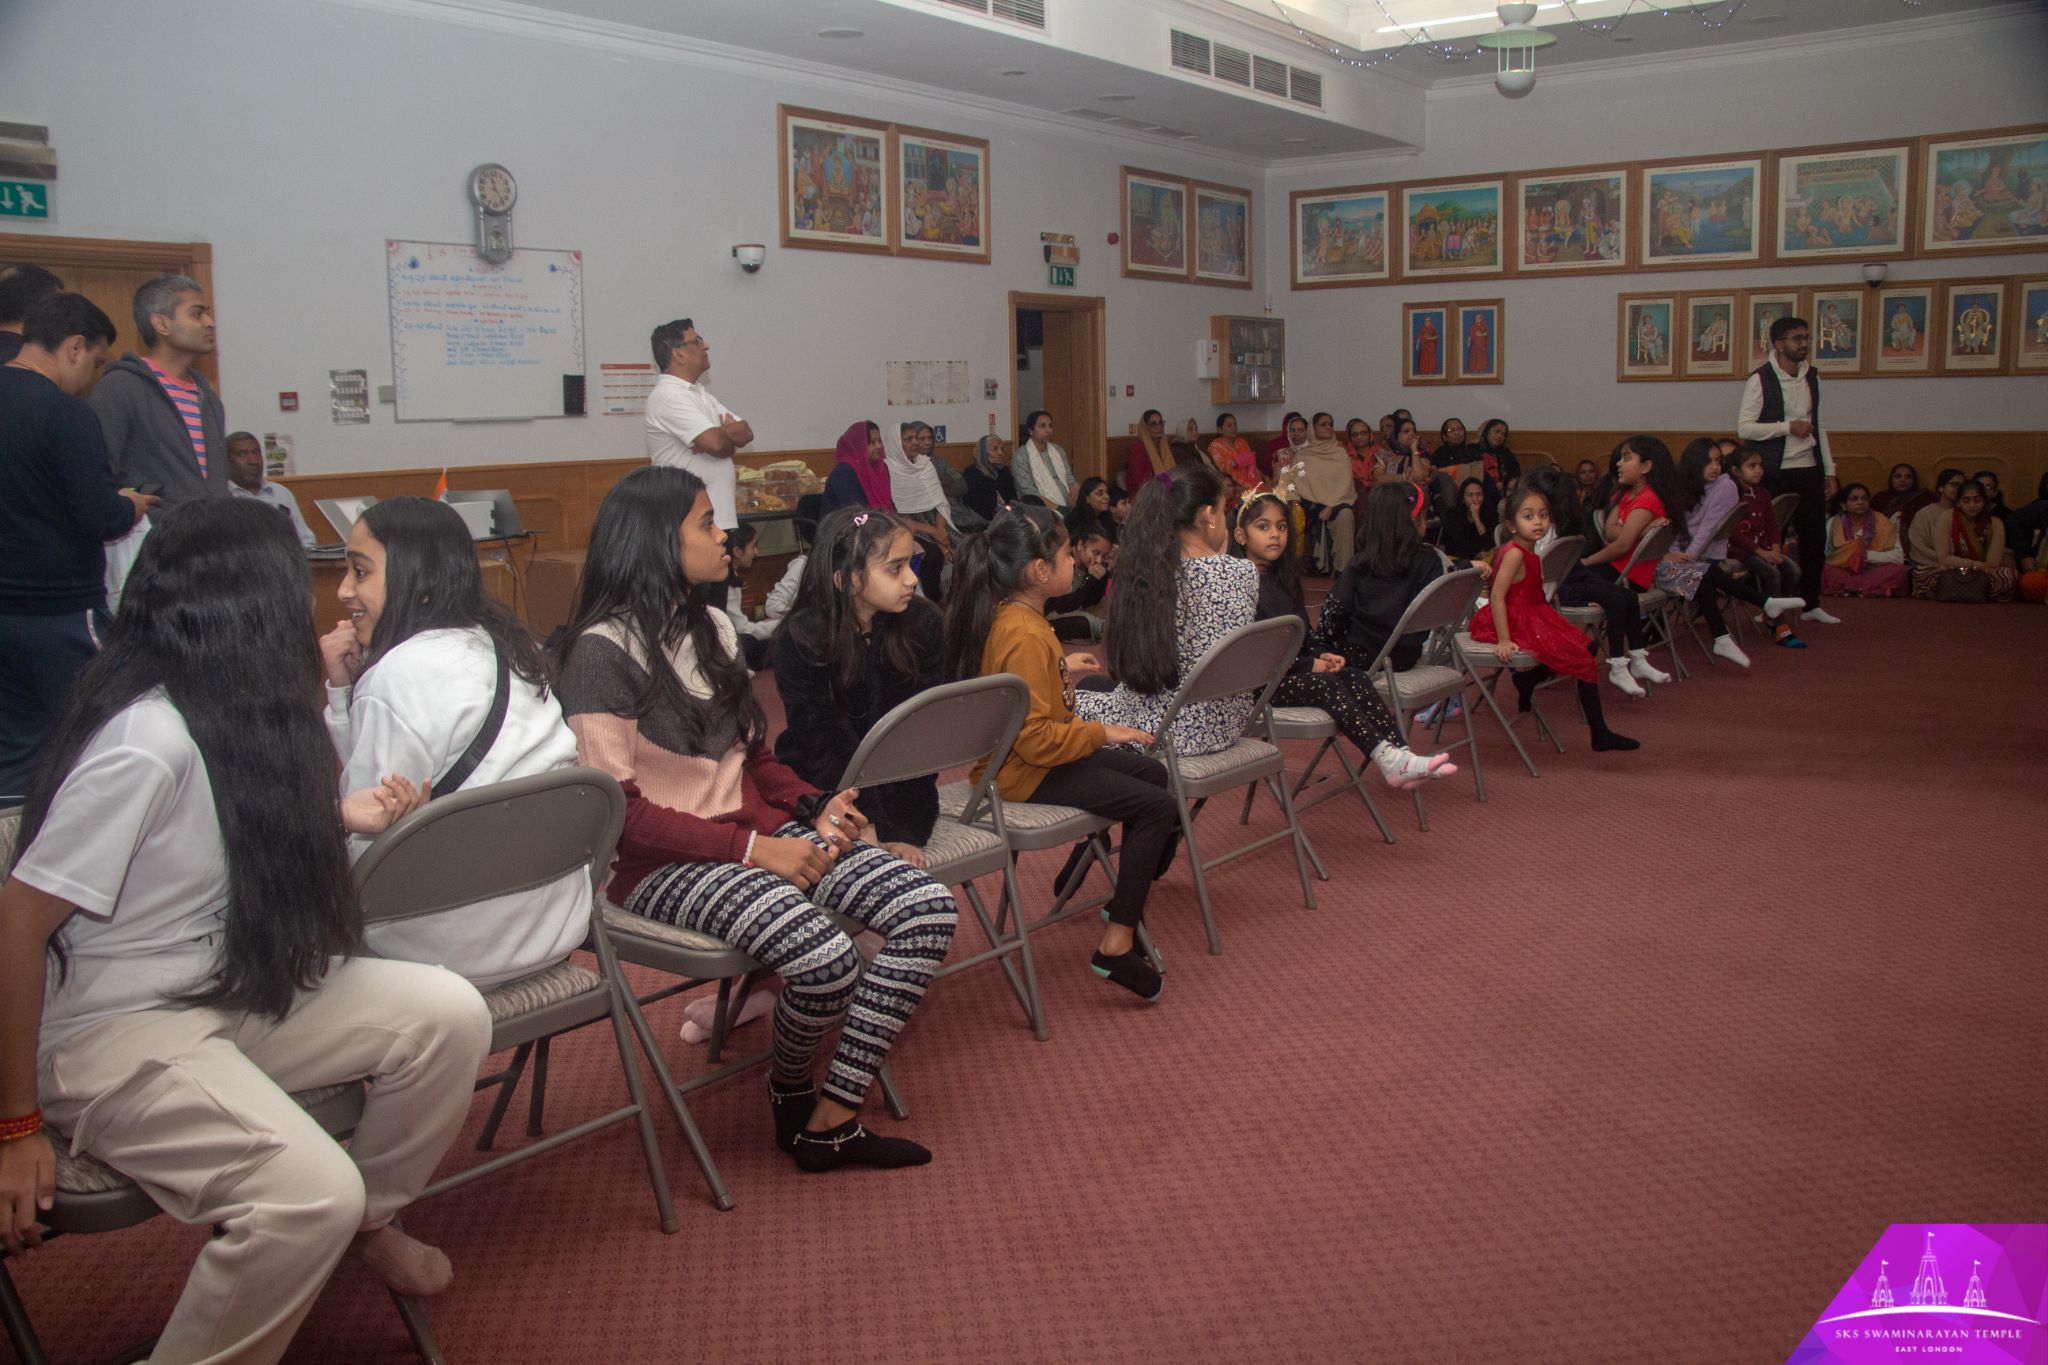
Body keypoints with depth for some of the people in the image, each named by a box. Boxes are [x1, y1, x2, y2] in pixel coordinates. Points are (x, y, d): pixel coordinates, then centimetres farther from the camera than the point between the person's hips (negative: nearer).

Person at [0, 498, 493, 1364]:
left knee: (449, 1016, -8)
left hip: (229, 992, 9)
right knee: (310, 1193, -30)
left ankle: (363, 1222, 16)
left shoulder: (227, 712, 6)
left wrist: (339, 819, 8)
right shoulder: (148, 741, -23)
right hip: (114, 1032, -9)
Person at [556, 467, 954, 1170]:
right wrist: (752, 849, -20)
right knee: (827, 956, -31)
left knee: (929, 909, -13)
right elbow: (617, 808, -15)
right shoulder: (604, 650, -10)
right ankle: (790, 1089, 4)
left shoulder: (711, 627, 15)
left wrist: (816, 807, -1)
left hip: (758, 832, 8)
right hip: (664, 866, -8)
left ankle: (833, 1118, -8)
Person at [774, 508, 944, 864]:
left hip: (898, 779, 3)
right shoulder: (800, 640, -17)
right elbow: (830, 746, -17)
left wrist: (902, 832, -21)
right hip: (823, 782, -3)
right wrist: (880, 832, -25)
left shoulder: (923, 623, -9)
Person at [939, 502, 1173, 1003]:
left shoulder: (1009, 616, 4)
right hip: (1026, 774, -11)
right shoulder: (1025, 636, -27)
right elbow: (1036, 739, -29)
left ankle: (1125, 892, 27)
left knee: (1153, 773, 18)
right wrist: (1102, 732, -19)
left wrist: (1061, 665, 26)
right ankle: (1115, 946, -12)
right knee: (1157, 807, -15)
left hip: (1029, 755, 11)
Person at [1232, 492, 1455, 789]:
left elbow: (1304, 630, 20)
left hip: (1293, 668, 8)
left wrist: (1322, 654, -2)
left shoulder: (1283, 576, 16)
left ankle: (1400, 754, -22)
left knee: (1356, 678, -11)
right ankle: (1387, 759, -32)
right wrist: (1311, 665, -17)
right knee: (1326, 685, -27)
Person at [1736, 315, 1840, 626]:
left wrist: (1829, 469, 14)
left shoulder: (1812, 377, 12)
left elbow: (1818, 425, 17)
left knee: (1815, 536, 9)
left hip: (1809, 471, 6)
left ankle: (1811, 604, 20)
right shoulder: (1761, 380, -8)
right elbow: (1744, 427, -14)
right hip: (1775, 473, -6)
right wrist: (1788, 427, -18)